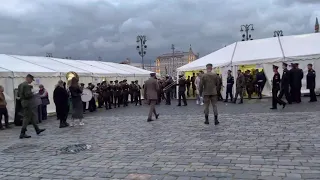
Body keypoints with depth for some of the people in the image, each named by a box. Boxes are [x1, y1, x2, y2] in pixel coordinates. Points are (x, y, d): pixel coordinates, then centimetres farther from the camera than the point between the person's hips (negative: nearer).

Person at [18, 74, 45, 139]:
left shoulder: (20, 85, 12)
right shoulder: (27, 85, -18)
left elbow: (18, 94, 14)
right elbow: (27, 94, -26)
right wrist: (32, 93, -8)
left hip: (23, 102, 10)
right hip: (27, 103, -10)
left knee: (32, 116, 16)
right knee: (27, 117, -4)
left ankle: (37, 130, 23)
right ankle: (22, 133, 0)